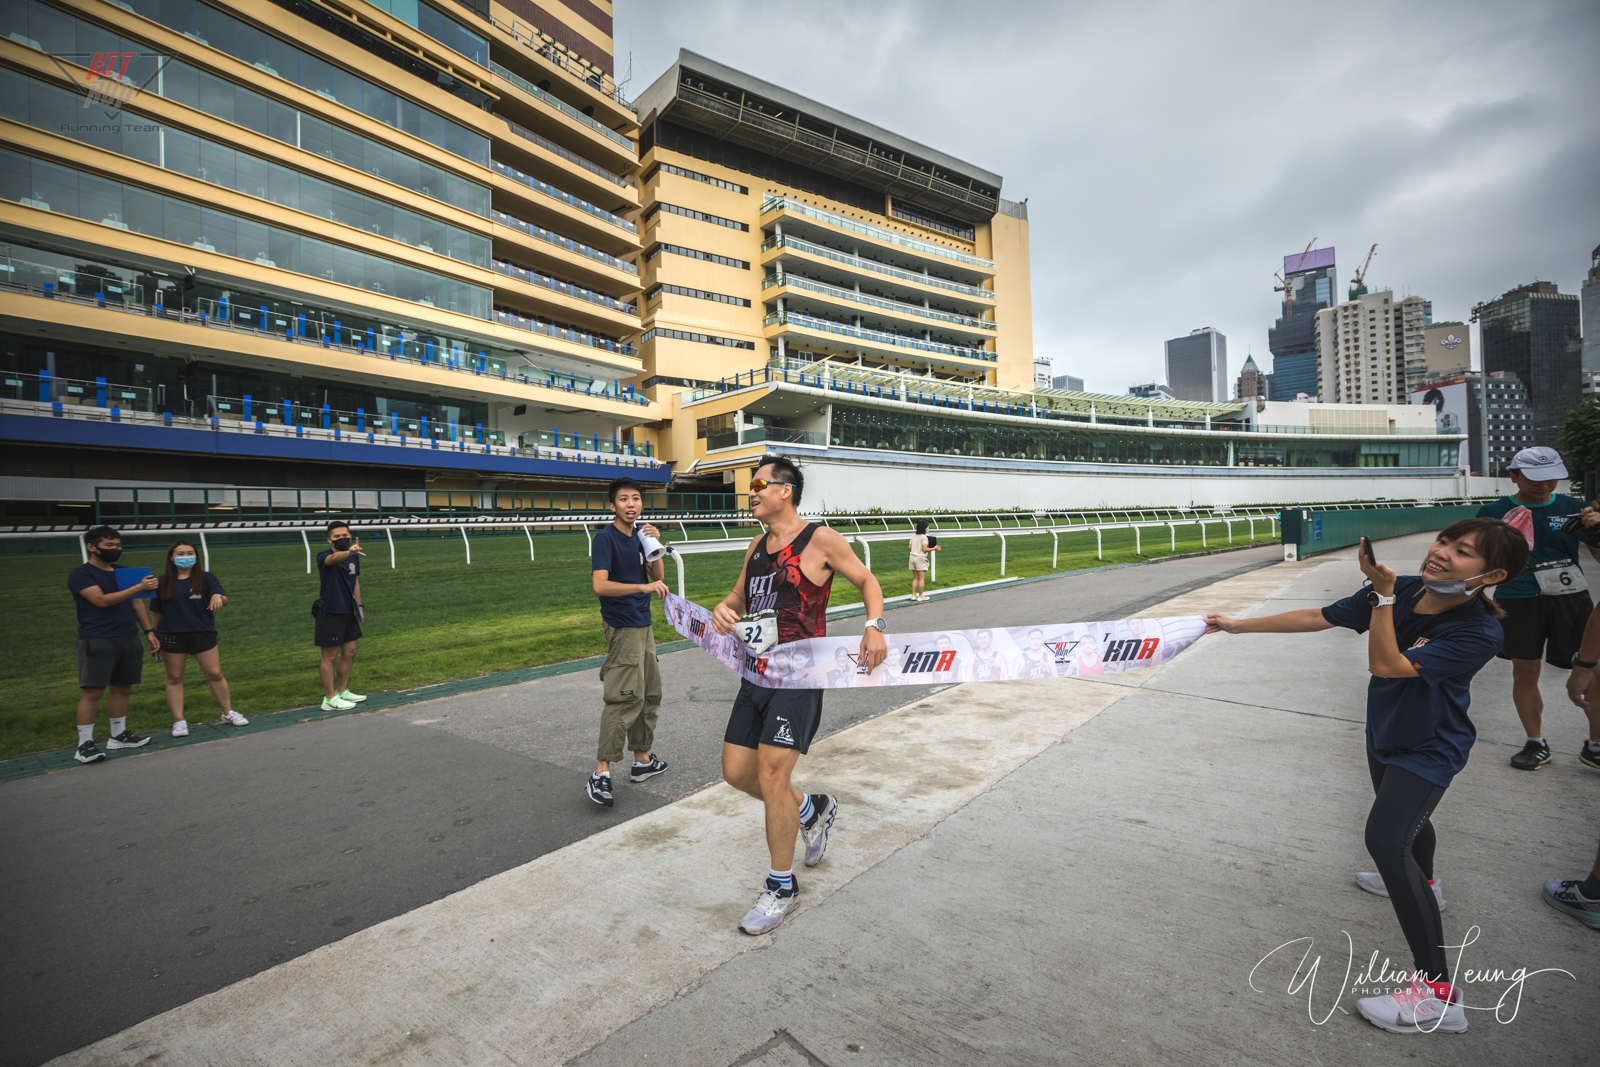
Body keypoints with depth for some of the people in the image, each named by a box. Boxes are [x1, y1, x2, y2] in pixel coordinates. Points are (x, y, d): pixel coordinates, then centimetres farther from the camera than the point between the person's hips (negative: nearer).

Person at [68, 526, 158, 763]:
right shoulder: (81, 574, -4)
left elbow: (137, 604, 19)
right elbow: (101, 600, -18)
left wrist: (149, 631, 12)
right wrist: (139, 587, -24)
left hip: (129, 639, 6)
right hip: (97, 641, -6)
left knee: (122, 688, 10)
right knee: (92, 691, -6)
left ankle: (118, 735, 19)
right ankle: (84, 744, 1)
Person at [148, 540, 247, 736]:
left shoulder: (206, 578, 2)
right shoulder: (163, 582, 5)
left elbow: (224, 599, -7)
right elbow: (156, 612, 9)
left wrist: (218, 597, -30)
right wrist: (153, 635, 6)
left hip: (202, 634, -1)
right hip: (171, 636, 1)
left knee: (215, 674, 1)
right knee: (174, 678, 7)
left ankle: (228, 712, 14)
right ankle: (179, 721, 16)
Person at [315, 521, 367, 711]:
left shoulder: (354, 557, 6)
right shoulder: (324, 556, -15)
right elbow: (334, 558, -41)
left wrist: (359, 606, 15)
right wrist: (349, 552, -62)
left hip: (347, 611, 7)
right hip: (329, 613, -7)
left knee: (349, 652, 14)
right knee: (330, 656, -1)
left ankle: (341, 691, 29)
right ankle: (329, 699, 8)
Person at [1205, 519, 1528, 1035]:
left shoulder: (1481, 632, -29)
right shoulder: (1401, 589, -14)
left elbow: (1386, 665, -34)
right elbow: (1318, 618, -8)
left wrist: (1383, 594, -35)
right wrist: (1241, 624, -9)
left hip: (1429, 749, -7)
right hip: (1386, 735, 7)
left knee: (1386, 838, -22)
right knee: (1407, 813, 30)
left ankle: (1438, 993, -12)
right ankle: (1420, 884, 61)